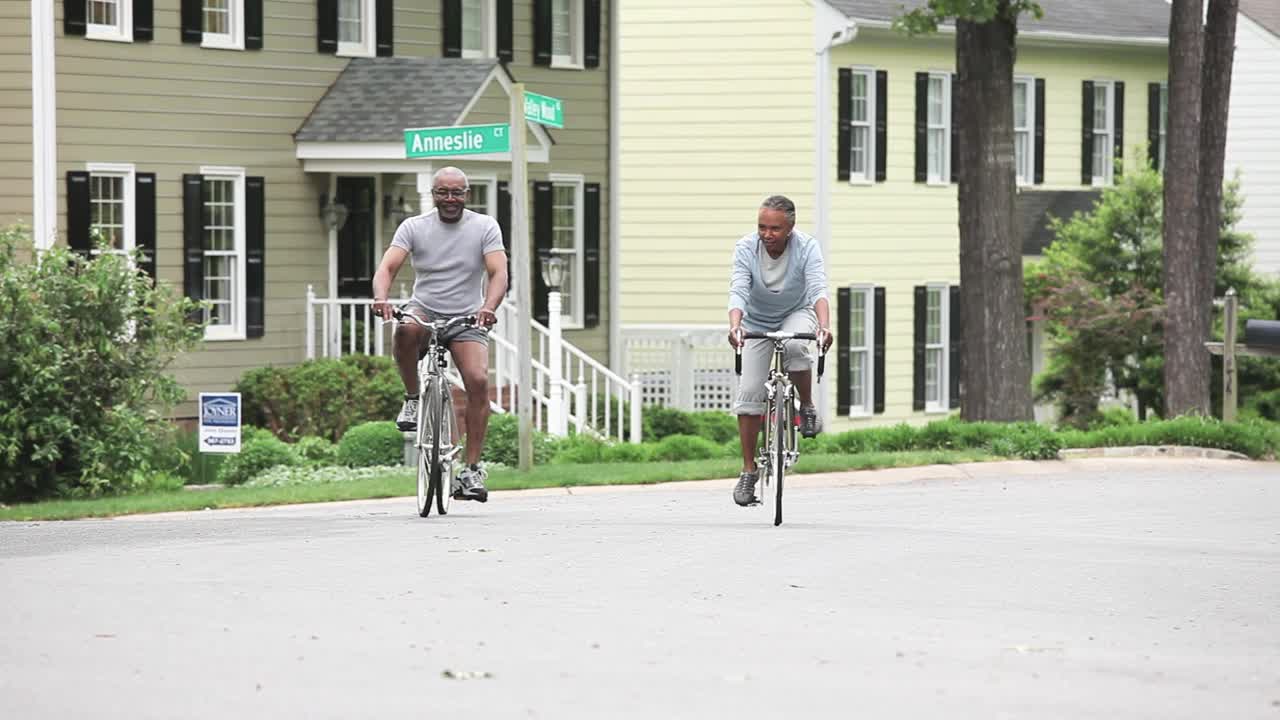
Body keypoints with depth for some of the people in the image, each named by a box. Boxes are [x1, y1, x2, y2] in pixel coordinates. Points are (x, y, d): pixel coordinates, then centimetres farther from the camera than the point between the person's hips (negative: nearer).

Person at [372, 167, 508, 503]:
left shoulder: (485, 227, 1)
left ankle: (472, 469, -15)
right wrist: (380, 298, -33)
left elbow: (498, 273, -11)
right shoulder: (414, 227, 1)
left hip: (466, 320, 0)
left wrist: (488, 307, -32)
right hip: (424, 311, 0)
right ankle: (412, 398, -12)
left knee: (478, 380, -21)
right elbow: (387, 267, -10)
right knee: (406, 330, -37)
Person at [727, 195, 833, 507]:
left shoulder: (806, 247, -25)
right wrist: (734, 326, -53)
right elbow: (738, 292, -33)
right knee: (749, 393, -9)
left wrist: (824, 326, -55)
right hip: (758, 323, 1)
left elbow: (818, 290, -36)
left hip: (796, 314, -1)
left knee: (794, 345, -37)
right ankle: (749, 471, 1)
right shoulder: (746, 249, -23)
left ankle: (808, 408, -12)